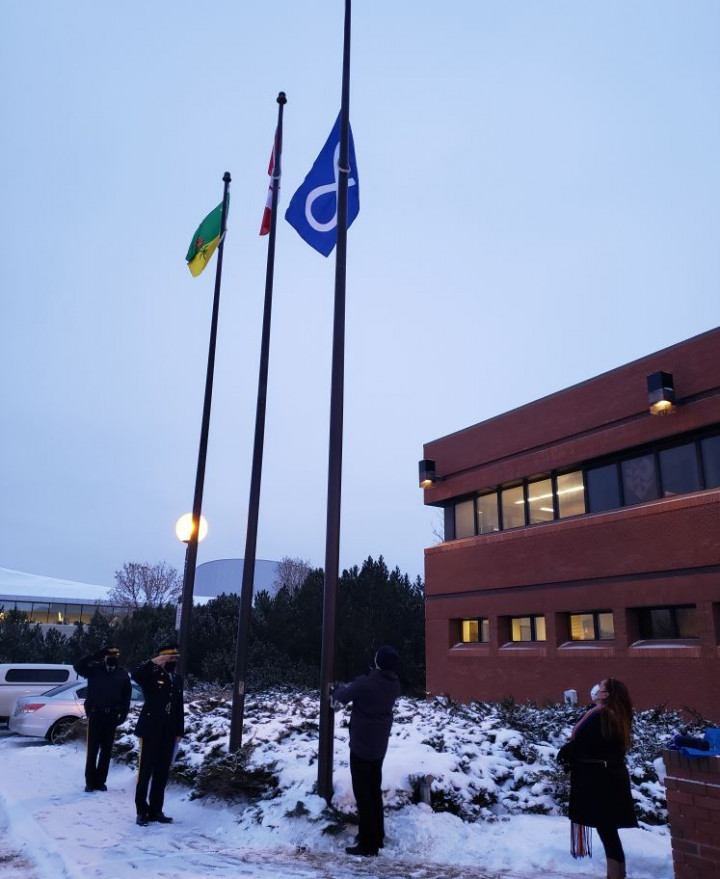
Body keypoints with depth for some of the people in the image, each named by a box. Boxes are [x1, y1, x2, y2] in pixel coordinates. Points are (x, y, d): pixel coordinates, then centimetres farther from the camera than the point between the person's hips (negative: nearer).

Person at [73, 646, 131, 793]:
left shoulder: (123, 674, 0)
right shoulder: (95, 669, -4)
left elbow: (126, 696, 1)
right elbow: (78, 666, -18)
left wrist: (123, 715, -5)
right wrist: (95, 655, -24)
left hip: (111, 717, 2)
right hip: (95, 715, -2)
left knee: (106, 750, 9)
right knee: (92, 750, 2)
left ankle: (100, 781, 18)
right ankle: (90, 782, 12)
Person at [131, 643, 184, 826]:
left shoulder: (178, 679, 11)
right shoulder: (152, 675, -5)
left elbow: (179, 707, 13)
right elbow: (135, 674, -29)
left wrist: (179, 731, 10)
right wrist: (154, 662, -32)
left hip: (168, 733, 5)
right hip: (150, 731, -5)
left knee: (162, 773, 9)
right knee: (145, 771, 1)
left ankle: (156, 810, 19)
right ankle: (142, 811, 13)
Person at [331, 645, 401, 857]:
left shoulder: (365, 683, -23)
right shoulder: (394, 684, -1)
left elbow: (341, 696, -7)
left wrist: (337, 691, 14)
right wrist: (349, 688, 11)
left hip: (361, 745, -7)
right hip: (379, 745, 7)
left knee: (363, 794, 2)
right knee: (375, 792, 19)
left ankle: (367, 844, 5)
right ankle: (377, 838, 29)